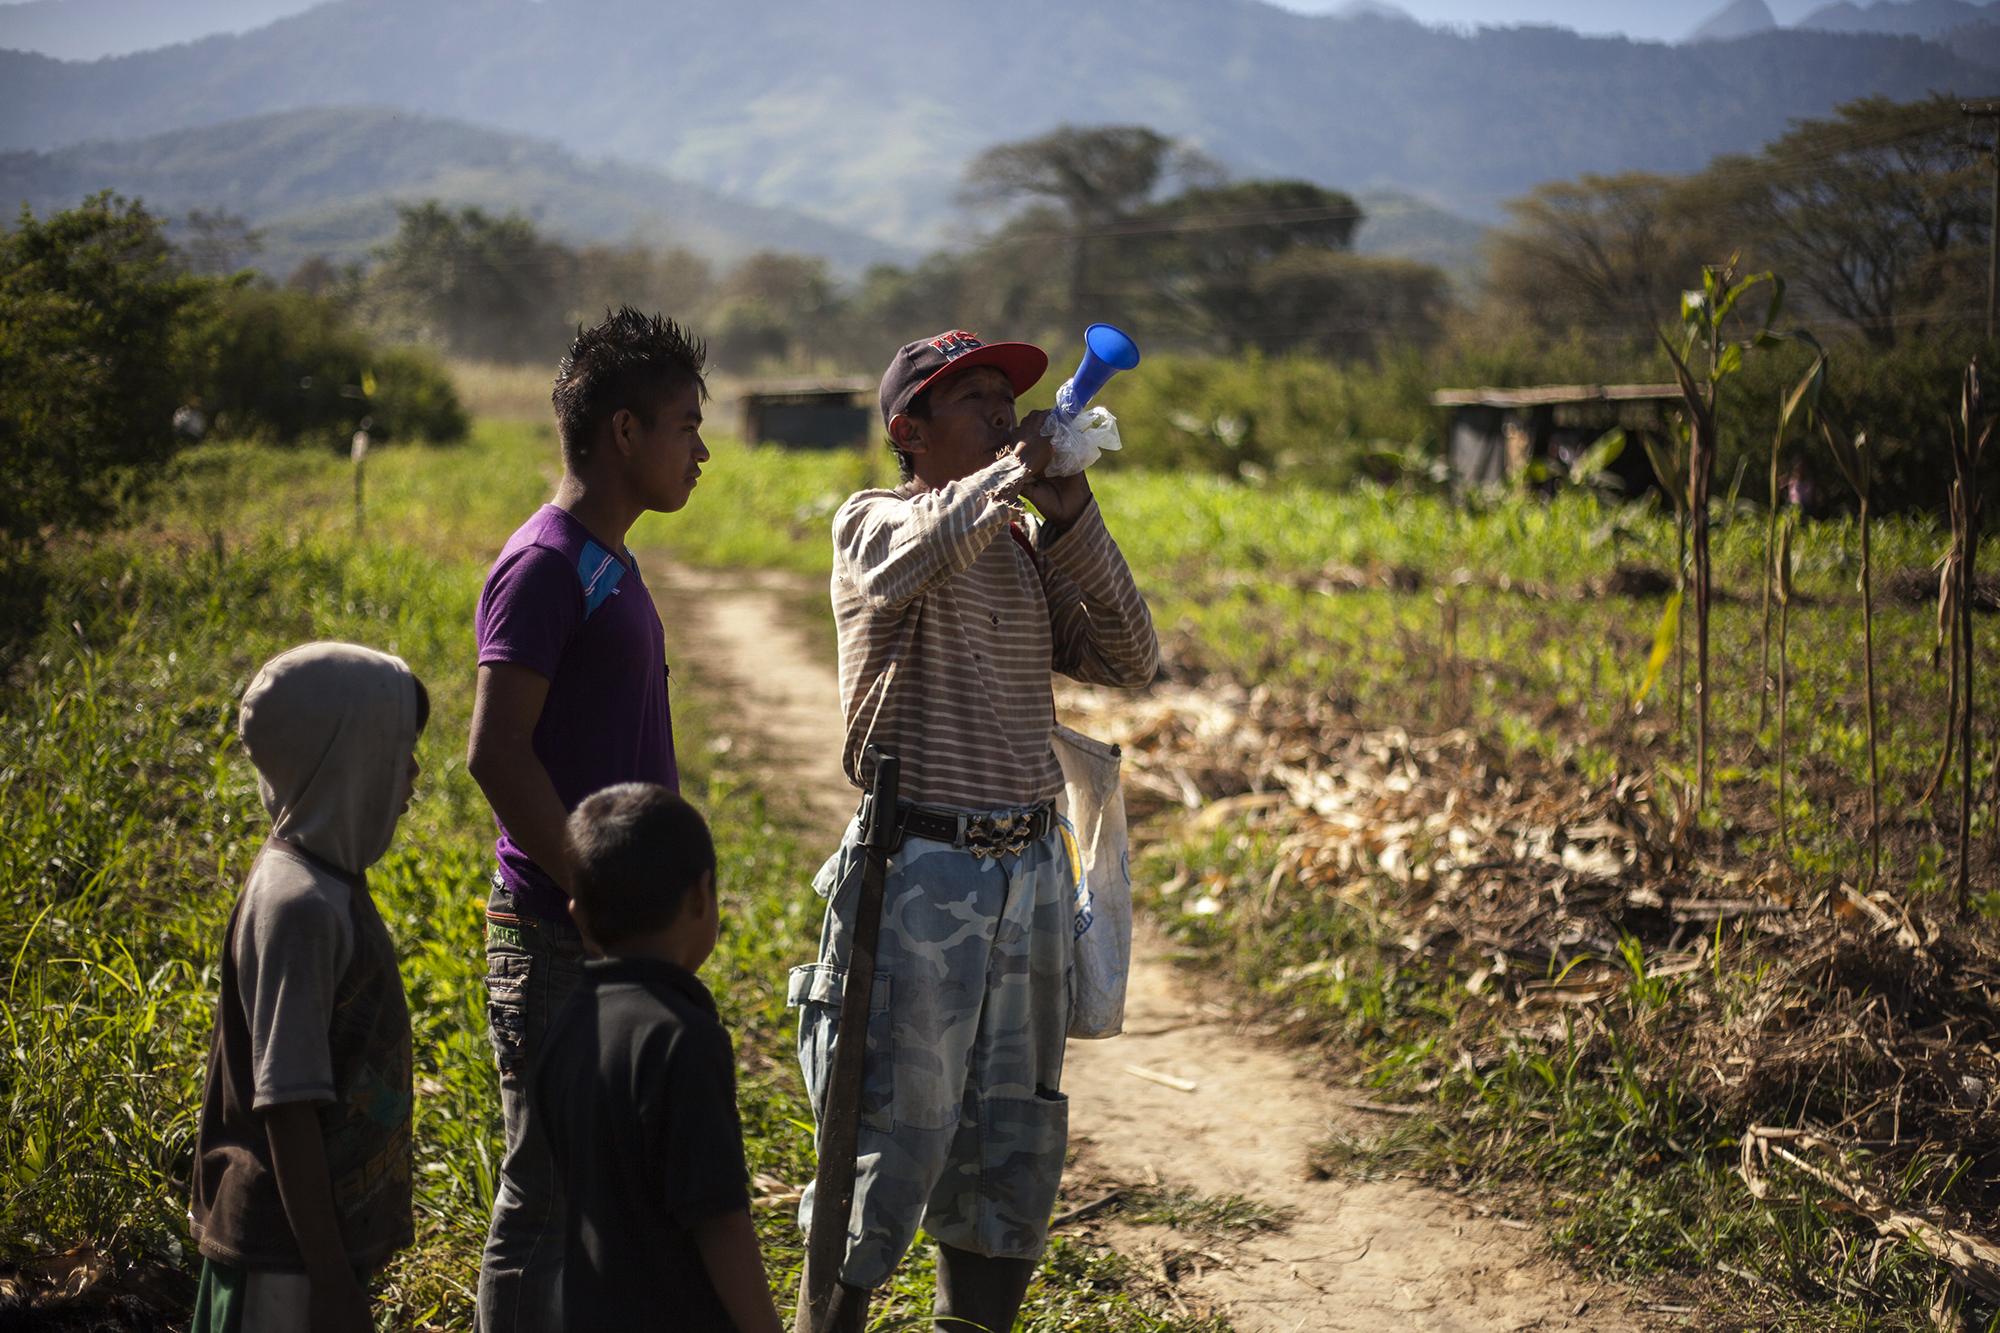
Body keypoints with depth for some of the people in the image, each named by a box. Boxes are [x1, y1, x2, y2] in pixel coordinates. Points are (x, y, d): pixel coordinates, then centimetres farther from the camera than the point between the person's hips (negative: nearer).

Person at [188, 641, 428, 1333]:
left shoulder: (329, 882, 8)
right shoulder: (299, 906, -21)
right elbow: (287, 1106, -22)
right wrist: (330, 1277, -20)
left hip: (330, 1232, 9)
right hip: (286, 1259, -9)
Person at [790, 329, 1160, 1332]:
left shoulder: (1028, 548, 14)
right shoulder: (875, 522, -3)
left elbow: (1130, 662, 2)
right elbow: (907, 564, -29)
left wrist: (1073, 520, -5)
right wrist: (1007, 476, -23)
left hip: (1032, 872, 6)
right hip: (921, 873, -6)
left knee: (1012, 1145, 13)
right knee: (892, 1137, -4)